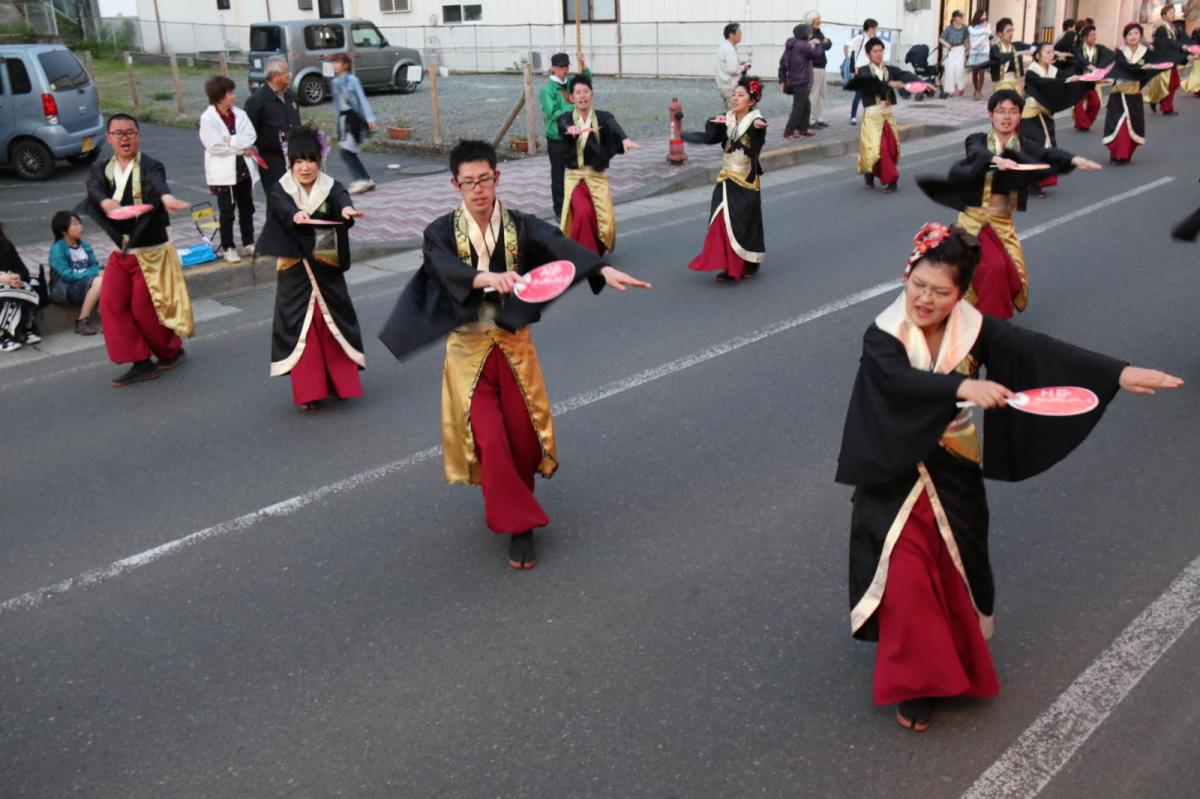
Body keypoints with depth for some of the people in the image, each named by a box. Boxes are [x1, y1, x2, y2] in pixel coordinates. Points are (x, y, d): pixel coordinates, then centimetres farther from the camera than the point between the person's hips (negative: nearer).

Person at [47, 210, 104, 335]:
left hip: (87, 284, 5)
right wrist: (96, 273, -22)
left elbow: (95, 266, 8)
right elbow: (67, 275, -18)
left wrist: (101, 271, -18)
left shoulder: (85, 246, 10)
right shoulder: (57, 249, -9)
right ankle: (82, 322, -23)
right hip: (64, 289, -5)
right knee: (99, 281, -32)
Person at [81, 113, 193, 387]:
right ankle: (141, 363, 6)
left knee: (143, 308, -1)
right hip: (120, 252, 5)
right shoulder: (101, 169, 3)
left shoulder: (150, 167, -12)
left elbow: (158, 182, -37)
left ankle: (171, 351, 25)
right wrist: (105, 201, -44)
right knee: (111, 305, -3)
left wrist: (166, 197, -61)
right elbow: (94, 187, -19)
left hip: (151, 251, -5)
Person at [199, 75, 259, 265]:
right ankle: (228, 248, 11)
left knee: (247, 208, 11)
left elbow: (251, 136, -5)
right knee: (226, 212, 2)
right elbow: (215, 146, -17)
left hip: (243, 168, 5)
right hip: (223, 172, -5)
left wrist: (232, 141, -18)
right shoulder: (208, 118, -10)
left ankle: (248, 244, 22)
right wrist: (241, 148, -12)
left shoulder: (239, 114, 4)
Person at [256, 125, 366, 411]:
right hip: (295, 272, -1)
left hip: (328, 270, 1)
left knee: (334, 325, 8)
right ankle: (308, 391, 6)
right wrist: (295, 215, -51)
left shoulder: (330, 187, -2)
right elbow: (283, 207, -27)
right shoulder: (281, 192, -4)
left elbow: (342, 198, -25)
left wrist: (346, 209, -50)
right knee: (300, 328, -1)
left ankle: (342, 383, 23)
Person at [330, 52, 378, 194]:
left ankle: (361, 180, -11)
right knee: (349, 153, 6)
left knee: (347, 153, -14)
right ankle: (366, 180, 14)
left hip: (353, 117, -8)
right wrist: (338, 120, 18)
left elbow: (362, 99, -14)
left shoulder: (352, 80, -9)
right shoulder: (335, 82, 12)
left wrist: (370, 118, -23)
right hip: (343, 118, 8)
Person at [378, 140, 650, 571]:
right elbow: (448, 270, -28)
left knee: (523, 436, 6)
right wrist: (487, 278, -50)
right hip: (468, 349, -1)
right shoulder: (440, 233, -7)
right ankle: (517, 524, 10)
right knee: (491, 440, -7)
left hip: (514, 344, 1)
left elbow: (559, 245, -24)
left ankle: (512, 505, 34)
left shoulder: (521, 226, -5)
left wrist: (604, 269, -42)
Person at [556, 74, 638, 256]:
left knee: (606, 220, -7)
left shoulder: (603, 117, -1)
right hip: (575, 177, -1)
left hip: (598, 177, 1)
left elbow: (614, 127, -24)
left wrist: (625, 139, -48)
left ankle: (596, 250, 27)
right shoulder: (566, 119, 0)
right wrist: (571, 129, -51)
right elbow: (564, 126, -25)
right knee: (583, 213, -26)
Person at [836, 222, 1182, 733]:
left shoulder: (974, 329, -9)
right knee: (906, 579, -6)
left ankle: (948, 661, 41)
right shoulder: (882, 338, -17)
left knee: (953, 573, 15)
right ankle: (913, 682, 10)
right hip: (896, 476, -3)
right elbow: (902, 381, -36)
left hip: (953, 476, 3)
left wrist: (1119, 372, -29)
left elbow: (1037, 350, -19)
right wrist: (963, 387, -52)